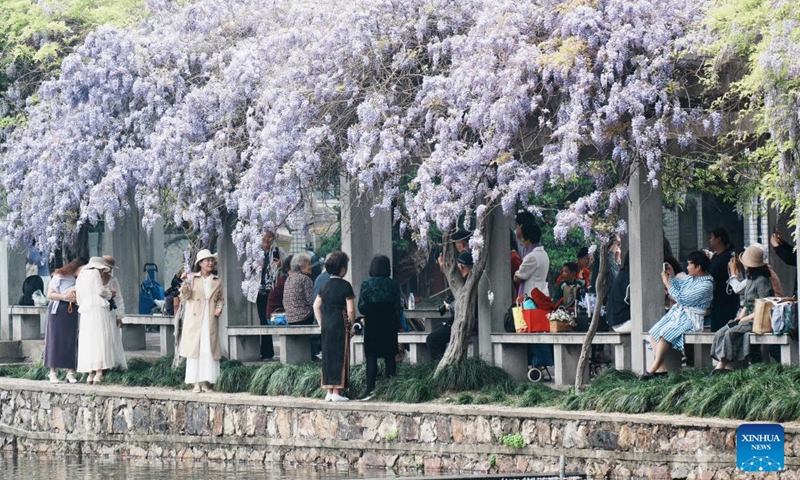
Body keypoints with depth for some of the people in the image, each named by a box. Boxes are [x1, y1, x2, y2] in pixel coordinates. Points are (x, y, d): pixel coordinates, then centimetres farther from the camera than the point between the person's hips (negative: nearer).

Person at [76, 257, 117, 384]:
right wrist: (109, 294, 13)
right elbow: (101, 291, -9)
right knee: (101, 340, -8)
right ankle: (99, 373, -17)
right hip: (99, 308, -6)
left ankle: (90, 373, 1)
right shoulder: (95, 273, 2)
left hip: (85, 311, 6)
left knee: (88, 341, 6)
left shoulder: (80, 277, 21)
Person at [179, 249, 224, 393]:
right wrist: (185, 284, -17)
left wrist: (219, 308, -2)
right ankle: (196, 383, -4)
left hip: (210, 321, 3)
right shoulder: (192, 278, 3)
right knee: (194, 349, -5)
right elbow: (184, 298, -1)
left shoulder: (217, 281, 12)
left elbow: (221, 299, 19)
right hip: (194, 321, -3)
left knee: (209, 350, -1)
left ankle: (206, 382, 3)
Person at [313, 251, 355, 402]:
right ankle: (337, 393, -2)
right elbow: (350, 310, -12)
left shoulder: (325, 285, 8)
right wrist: (351, 325, 3)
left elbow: (316, 306, 11)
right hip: (340, 324, -6)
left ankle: (329, 392, 13)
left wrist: (321, 323, 17)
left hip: (326, 324, 6)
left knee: (328, 357, 11)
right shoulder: (345, 286, -10)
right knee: (340, 357, -1)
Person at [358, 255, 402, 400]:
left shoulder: (367, 283, -8)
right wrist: (397, 325, 13)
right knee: (390, 357, 9)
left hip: (372, 324, -2)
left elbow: (361, 306, -9)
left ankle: (370, 389, -9)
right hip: (389, 324, 2)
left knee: (371, 357, -1)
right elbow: (397, 307, 2)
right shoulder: (392, 284, -2)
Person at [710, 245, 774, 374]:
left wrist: (747, 318, -16)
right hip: (747, 317, 10)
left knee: (731, 333, -27)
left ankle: (723, 364, -22)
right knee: (720, 333, -8)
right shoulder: (751, 280, 16)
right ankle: (726, 365, -21)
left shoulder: (762, 281, -14)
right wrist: (741, 315, 6)